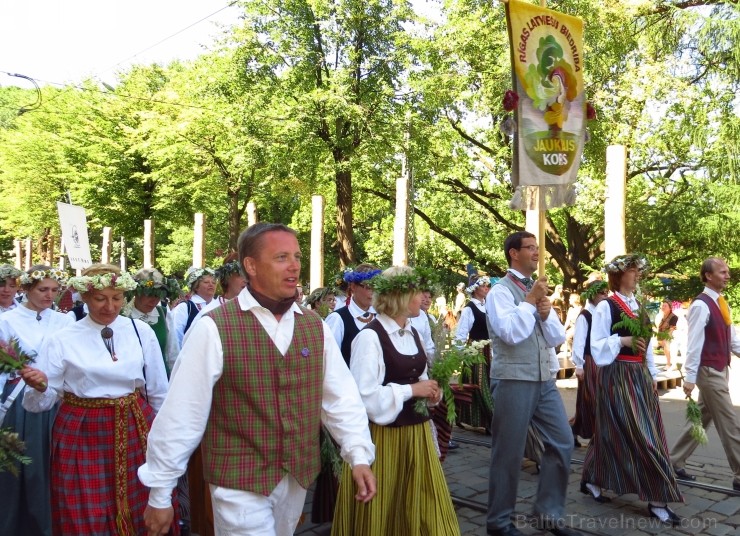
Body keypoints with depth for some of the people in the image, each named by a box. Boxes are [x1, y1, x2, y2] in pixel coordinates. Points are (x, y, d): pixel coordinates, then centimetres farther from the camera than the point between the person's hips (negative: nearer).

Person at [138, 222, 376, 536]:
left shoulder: (315, 327, 1)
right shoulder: (214, 328, -15)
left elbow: (340, 396, 2)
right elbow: (181, 413, -13)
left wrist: (359, 455, -8)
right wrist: (159, 493, -9)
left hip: (299, 477, 6)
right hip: (240, 481, -5)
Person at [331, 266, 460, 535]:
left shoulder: (414, 334, 9)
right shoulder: (370, 337, -18)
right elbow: (363, 396, -23)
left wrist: (430, 391, -1)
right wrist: (411, 390, -18)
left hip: (416, 432, 7)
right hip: (383, 436, -7)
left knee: (422, 508, 14)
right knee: (381, 512, 9)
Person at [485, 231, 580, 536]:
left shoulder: (538, 289, 14)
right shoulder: (501, 291, -9)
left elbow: (557, 338, 11)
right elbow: (511, 333, -23)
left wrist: (546, 313, -6)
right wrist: (530, 301, -15)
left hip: (544, 381, 7)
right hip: (512, 382, -7)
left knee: (562, 442, 8)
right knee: (508, 453, 3)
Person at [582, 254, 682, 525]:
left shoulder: (638, 306, 14)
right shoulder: (606, 306, -9)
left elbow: (646, 344, 17)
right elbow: (597, 345, -11)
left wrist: (652, 376, 15)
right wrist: (623, 340, -24)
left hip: (640, 376, 8)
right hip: (617, 376, -8)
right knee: (637, 435, -6)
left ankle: (592, 479, 23)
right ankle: (656, 499, 3)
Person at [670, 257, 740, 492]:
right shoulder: (701, 306, -16)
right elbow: (694, 344, -18)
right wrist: (689, 377, -18)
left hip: (720, 370, 9)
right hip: (709, 371, -9)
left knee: (702, 419, 14)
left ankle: (675, 462, 24)